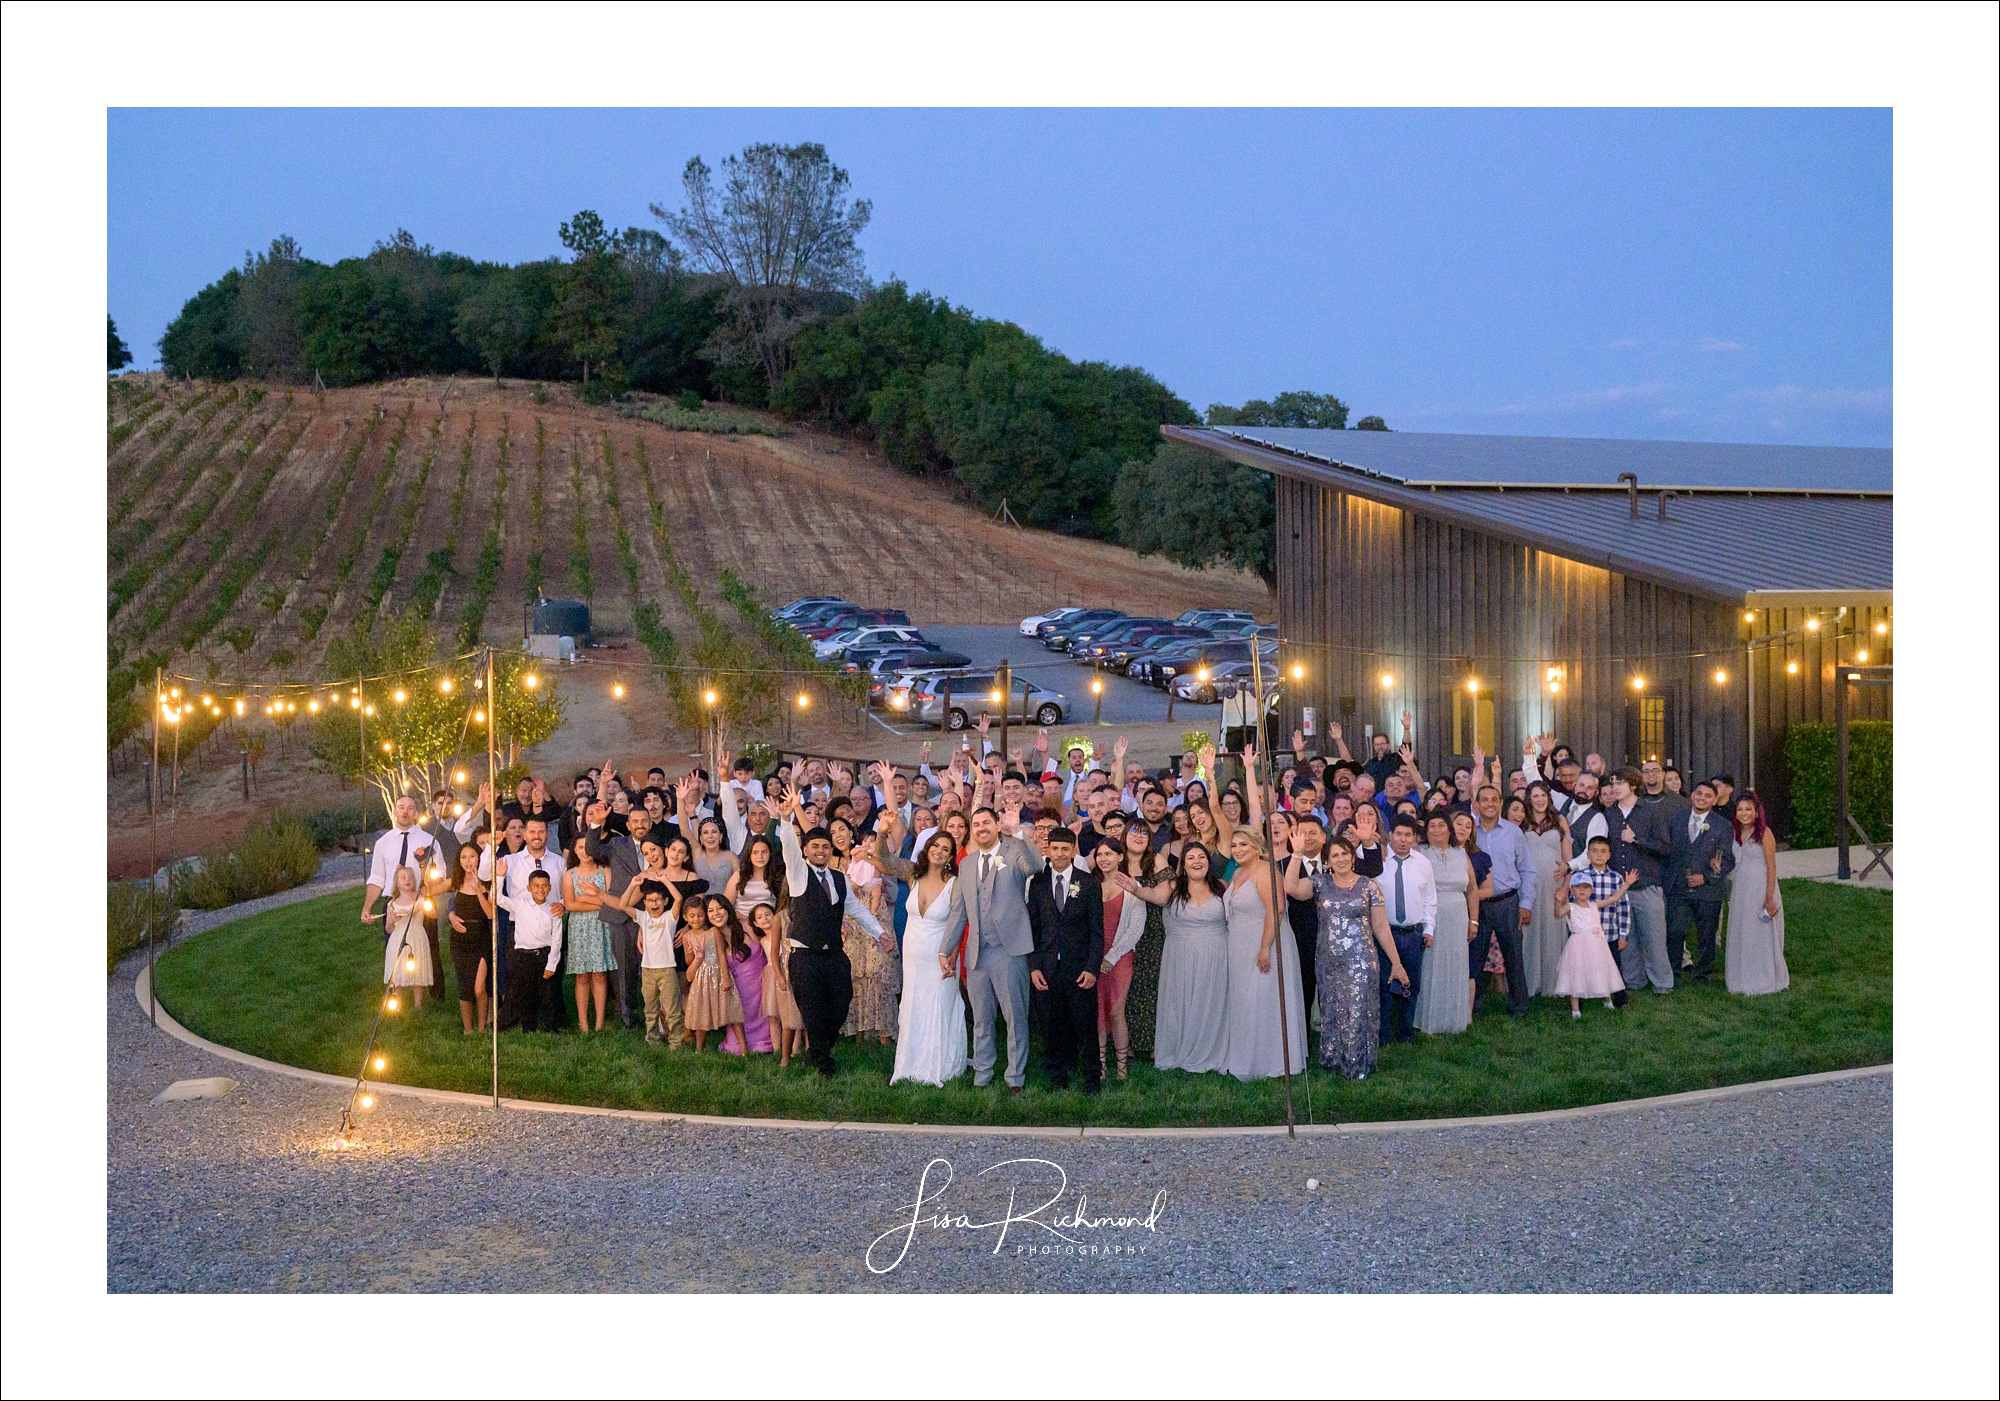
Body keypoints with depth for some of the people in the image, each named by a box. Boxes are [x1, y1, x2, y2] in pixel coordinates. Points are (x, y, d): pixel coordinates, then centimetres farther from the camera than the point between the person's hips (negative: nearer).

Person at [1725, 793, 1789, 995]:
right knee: (1740, 937, 10)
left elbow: (1772, 867, -13)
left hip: (1760, 889, -7)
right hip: (1740, 890, 7)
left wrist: (1769, 898, -17)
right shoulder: (1737, 833, 10)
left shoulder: (1764, 833, -11)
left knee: (1761, 936, 1)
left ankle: (1762, 982, 10)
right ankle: (1743, 980, 20)